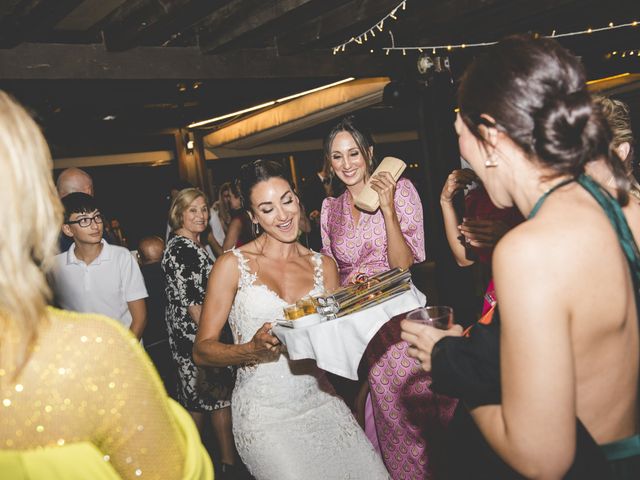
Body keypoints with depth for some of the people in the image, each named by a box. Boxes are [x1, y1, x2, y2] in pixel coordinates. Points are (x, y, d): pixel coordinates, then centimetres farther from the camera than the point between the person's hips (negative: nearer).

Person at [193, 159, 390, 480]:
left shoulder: (323, 265, 9)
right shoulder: (233, 265, -3)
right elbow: (201, 351, -5)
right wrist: (253, 350, -22)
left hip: (319, 401, 4)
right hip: (265, 413, -4)